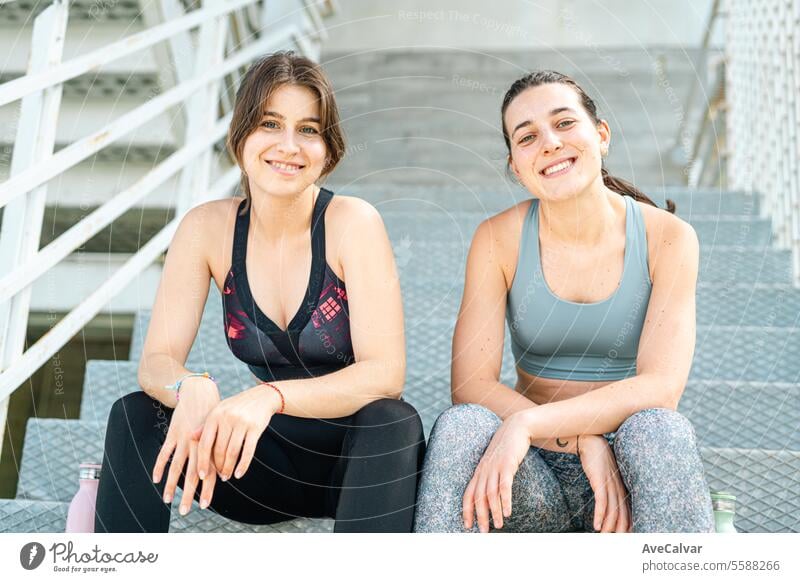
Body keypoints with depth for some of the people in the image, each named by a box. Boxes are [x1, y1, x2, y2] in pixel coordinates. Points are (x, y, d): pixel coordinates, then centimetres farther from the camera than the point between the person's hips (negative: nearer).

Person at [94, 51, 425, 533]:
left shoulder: (353, 222, -16)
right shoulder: (208, 227, -6)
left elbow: (385, 373, -21)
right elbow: (157, 360, -9)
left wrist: (270, 396, -38)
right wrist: (191, 388, -34)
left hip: (361, 457, -2)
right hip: (271, 454, 3)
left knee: (394, 422, -34)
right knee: (136, 415, -17)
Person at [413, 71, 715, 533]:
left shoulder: (668, 237, -6)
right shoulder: (498, 240, -4)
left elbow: (662, 386, -18)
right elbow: (471, 384, -12)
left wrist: (527, 423, -30)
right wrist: (585, 439, -25)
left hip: (633, 468, 0)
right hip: (534, 475, 1)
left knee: (659, 429, -33)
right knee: (460, 424, -30)